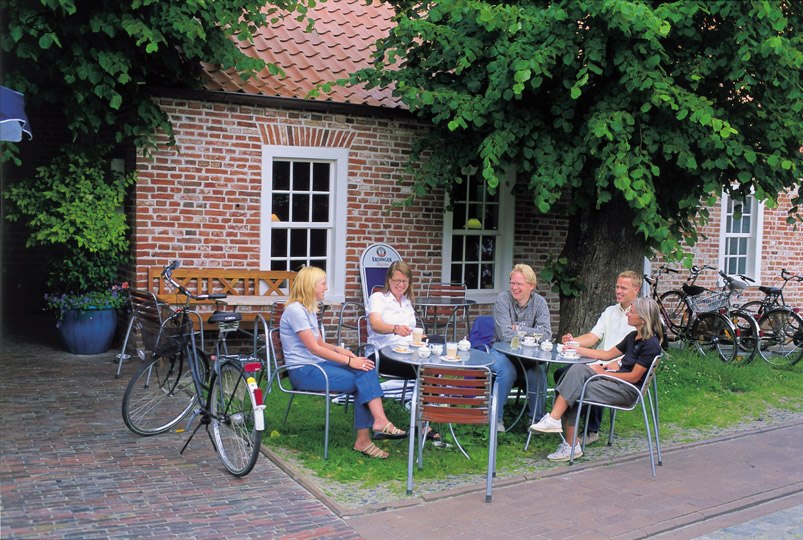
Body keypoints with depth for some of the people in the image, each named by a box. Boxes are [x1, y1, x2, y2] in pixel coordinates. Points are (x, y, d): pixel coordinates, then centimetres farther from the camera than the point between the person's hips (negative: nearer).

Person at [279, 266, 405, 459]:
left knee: (366, 371, -17)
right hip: (303, 371, -9)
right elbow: (314, 348, -18)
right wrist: (349, 361, -18)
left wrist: (339, 350, -1)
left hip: (317, 364, 9)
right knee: (363, 382, -21)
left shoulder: (309, 309, 18)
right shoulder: (295, 310, -13)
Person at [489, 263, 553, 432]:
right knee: (508, 372, -32)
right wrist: (531, 333, -13)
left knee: (538, 373, -26)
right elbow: (505, 335, -20)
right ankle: (495, 418, -14)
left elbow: (546, 335, -14)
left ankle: (537, 418, -4)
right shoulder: (503, 300, -11)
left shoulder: (539, 303, -1)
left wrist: (519, 329, -15)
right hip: (502, 350, -2)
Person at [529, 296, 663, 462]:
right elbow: (608, 354, 21)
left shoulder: (651, 344, -13)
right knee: (577, 369, -18)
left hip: (629, 390, -8)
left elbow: (634, 377, -16)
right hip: (617, 381, 8)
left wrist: (604, 373, -10)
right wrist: (577, 348, 18)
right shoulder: (633, 337, 15)